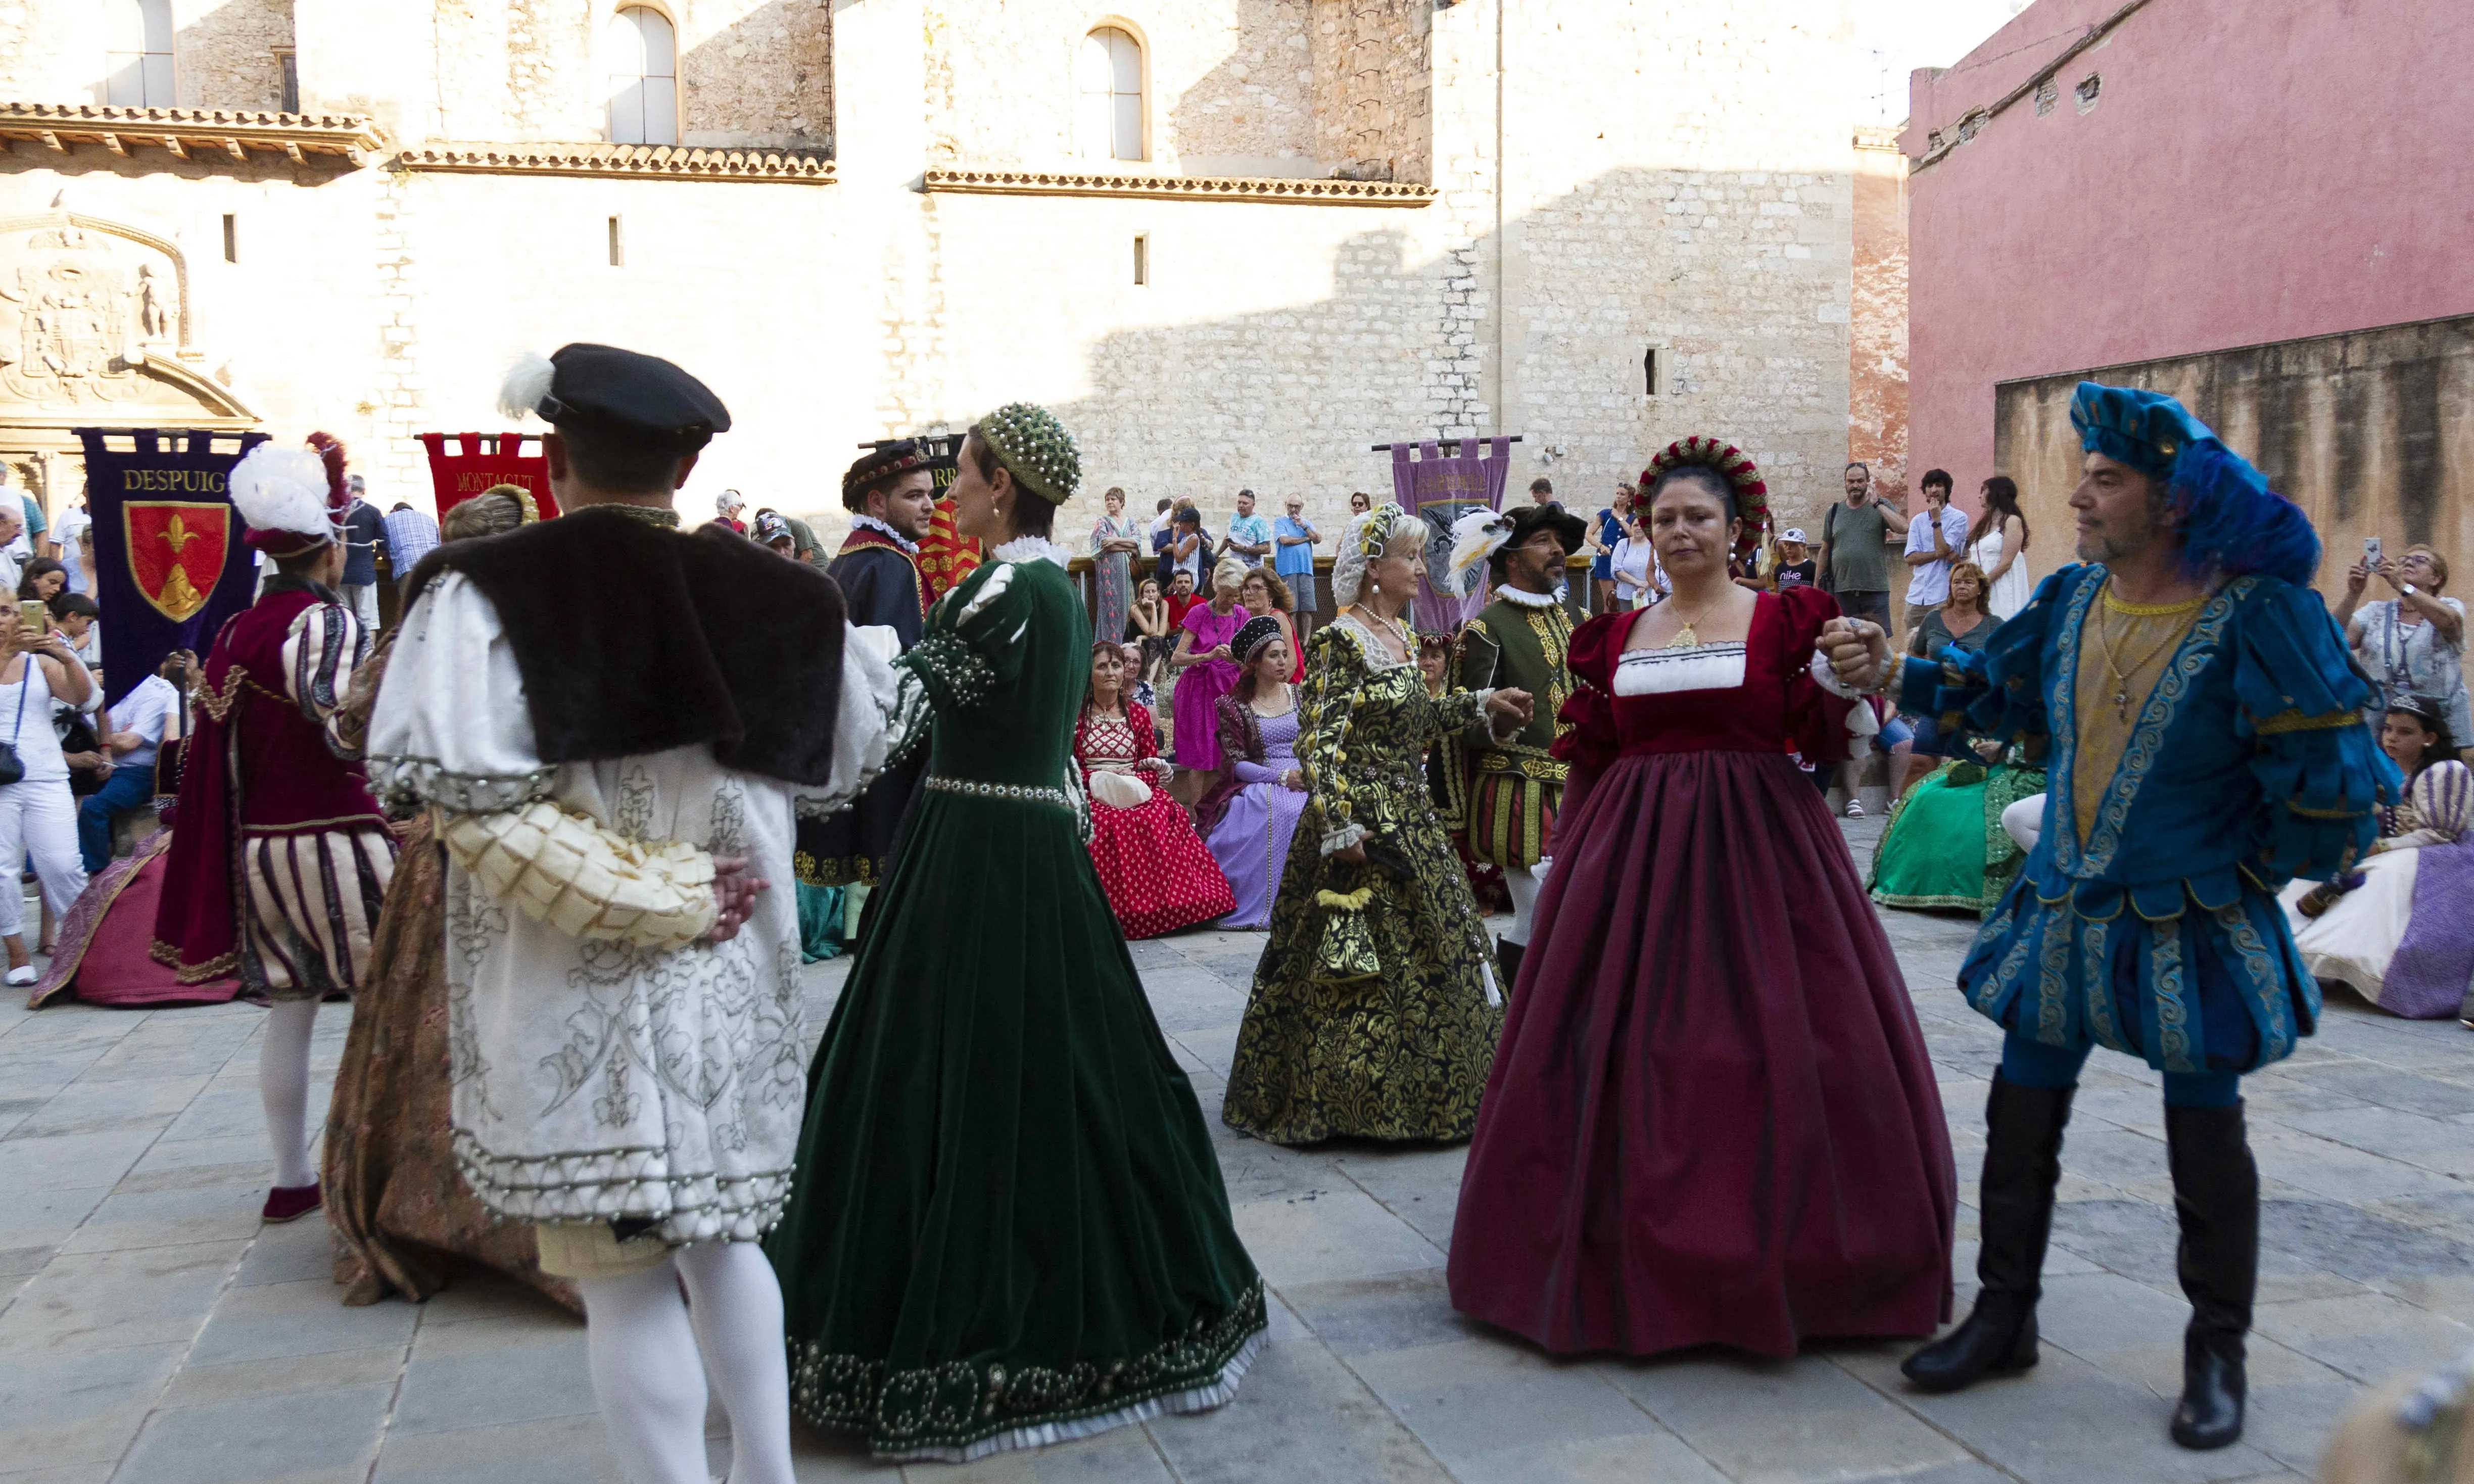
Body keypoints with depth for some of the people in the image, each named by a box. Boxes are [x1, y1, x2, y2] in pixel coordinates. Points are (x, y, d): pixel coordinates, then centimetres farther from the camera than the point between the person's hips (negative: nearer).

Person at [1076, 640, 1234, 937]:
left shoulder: (1138, 713, 16)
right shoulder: (1076, 715, 10)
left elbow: (1153, 768, 13)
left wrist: (1131, 778, -9)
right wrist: (1103, 778, -11)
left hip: (1137, 794, 2)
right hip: (1092, 795, -2)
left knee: (1159, 820, -32)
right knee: (1107, 825, -37)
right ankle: (1112, 911, -28)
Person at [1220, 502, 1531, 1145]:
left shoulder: (1401, 635, 12)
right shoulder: (1340, 641, -13)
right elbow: (1320, 740, -18)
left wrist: (1481, 705, 14)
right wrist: (1338, 827, -22)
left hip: (1411, 819, 9)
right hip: (1363, 820, -9)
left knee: (1427, 954, 14)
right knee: (1365, 964, -3)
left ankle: (1424, 1091, 25)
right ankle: (1350, 1100, 9)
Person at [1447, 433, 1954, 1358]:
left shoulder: (1783, 621, 3)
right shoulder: (1615, 637, 12)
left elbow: (1818, 742, -5)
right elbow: (1589, 761, 14)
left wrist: (1852, 681, -22)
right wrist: (1570, 860, 9)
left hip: (1755, 846, -3)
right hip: (1633, 853, 3)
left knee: (1767, 1039, -3)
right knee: (1624, 1045, 2)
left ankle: (1769, 1248, 12)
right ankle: (1632, 1255, 15)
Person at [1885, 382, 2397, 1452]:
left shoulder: (2255, 616, -17)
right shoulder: (2070, 600, 0)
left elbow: (2333, 781, -14)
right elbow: (1996, 690, 14)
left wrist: (2247, 877, -5)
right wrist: (1895, 671, -1)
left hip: (2188, 925, -5)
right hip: (2062, 911, 5)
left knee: (2206, 1138, 6)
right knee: (2020, 1120, 10)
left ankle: (2217, 1356, 24)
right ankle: (2004, 1318, 26)